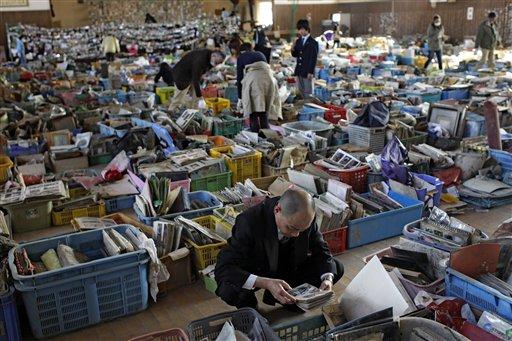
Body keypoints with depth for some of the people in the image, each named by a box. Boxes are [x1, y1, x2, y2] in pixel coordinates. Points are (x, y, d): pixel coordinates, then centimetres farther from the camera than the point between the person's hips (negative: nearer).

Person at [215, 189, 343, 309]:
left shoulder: (305, 219, -20)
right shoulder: (249, 221, -35)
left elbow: (321, 251, -4)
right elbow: (223, 269, -38)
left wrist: (328, 278, -26)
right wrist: (266, 283, -50)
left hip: (289, 268, 5)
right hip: (254, 274, -4)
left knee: (337, 268, -8)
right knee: (230, 289, -37)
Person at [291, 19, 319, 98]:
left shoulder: (313, 43, -8)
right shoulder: (298, 41, 11)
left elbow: (313, 59, -11)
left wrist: (311, 72, -16)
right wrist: (293, 49, -7)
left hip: (307, 72, -6)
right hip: (299, 71, 6)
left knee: (308, 92, 0)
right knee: (301, 91, 13)